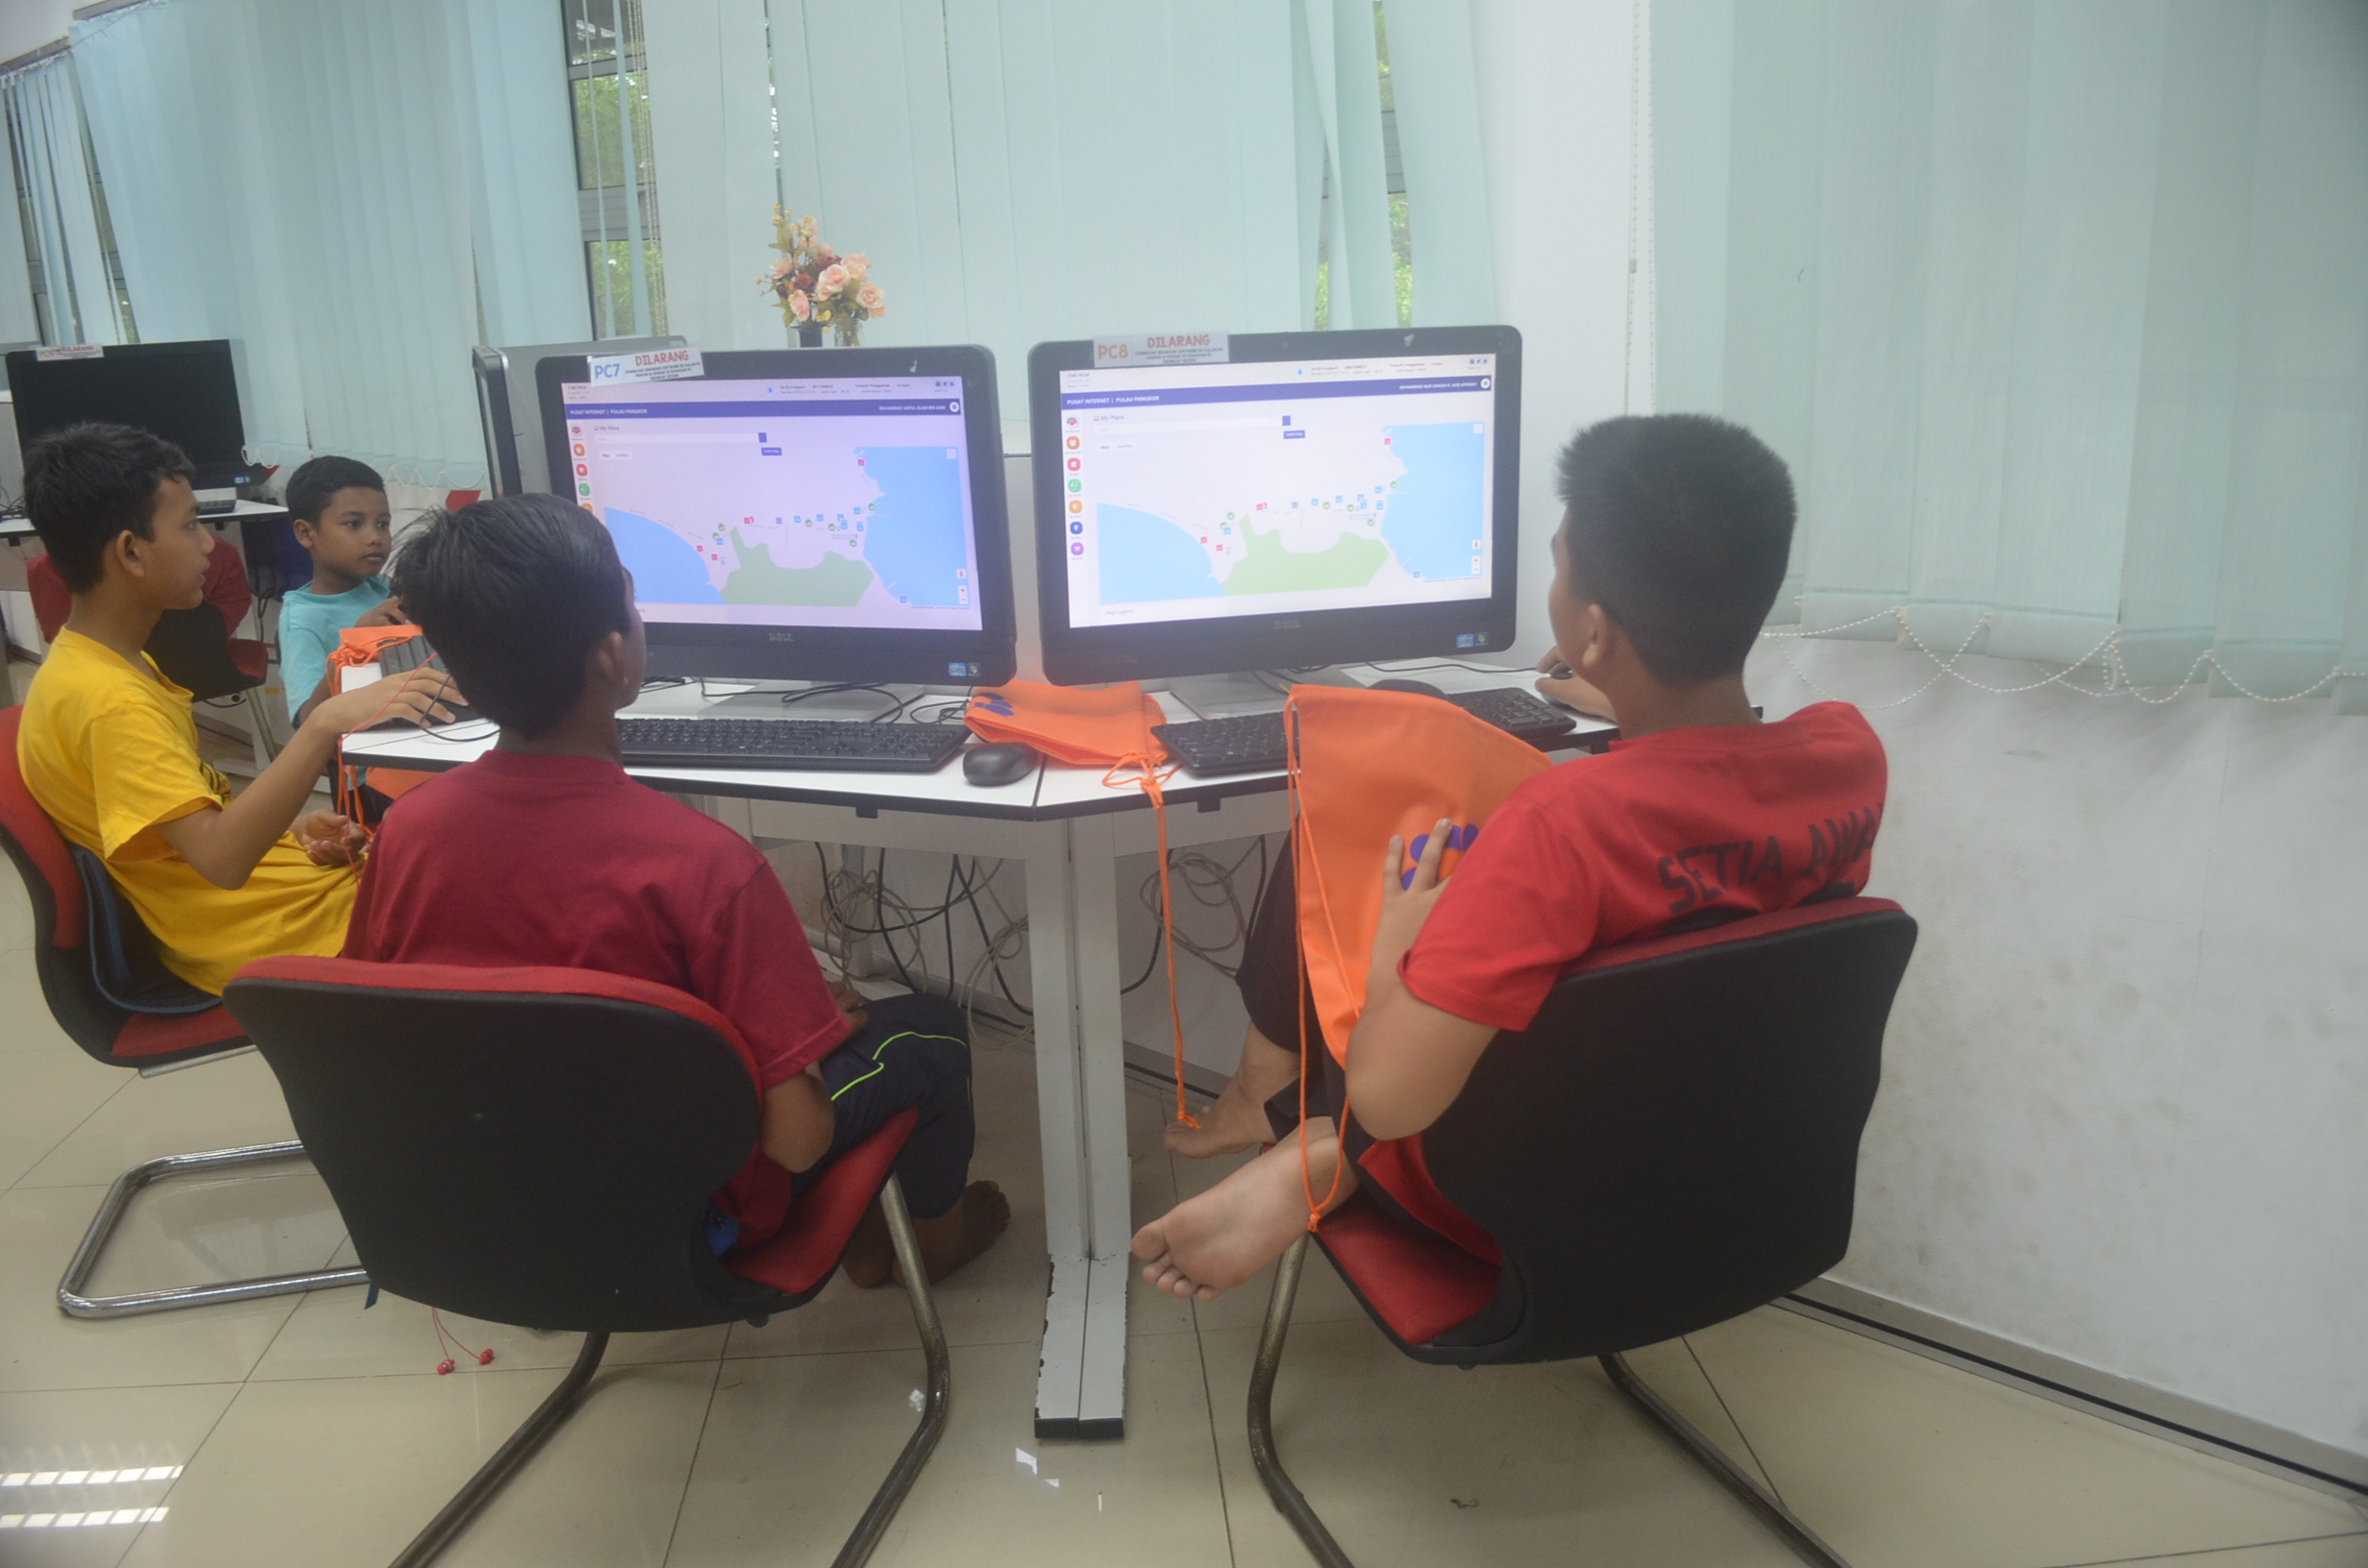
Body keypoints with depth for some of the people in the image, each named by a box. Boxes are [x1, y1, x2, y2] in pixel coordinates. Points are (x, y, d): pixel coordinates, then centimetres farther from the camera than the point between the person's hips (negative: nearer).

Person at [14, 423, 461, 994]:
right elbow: (221, 857, -34)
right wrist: (325, 725, -38)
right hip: (273, 938, -10)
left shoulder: (114, 666, 8)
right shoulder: (108, 700, -23)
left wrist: (290, 826, 0)